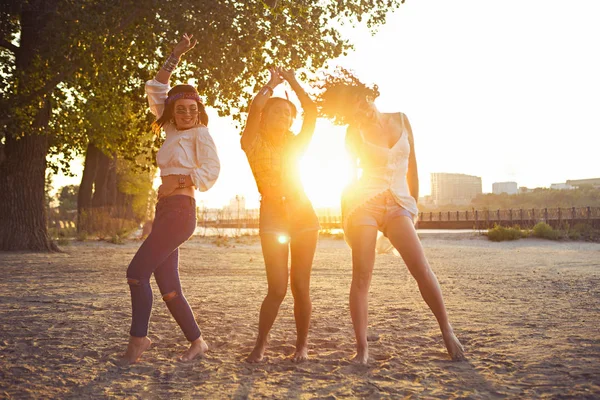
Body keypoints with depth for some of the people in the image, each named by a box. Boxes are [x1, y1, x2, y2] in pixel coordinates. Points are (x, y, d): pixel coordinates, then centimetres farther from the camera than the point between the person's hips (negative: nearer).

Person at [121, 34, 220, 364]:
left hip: (180, 210, -8)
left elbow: (211, 169, -12)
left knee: (137, 271, -13)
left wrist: (176, 182, -17)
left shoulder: (199, 133, 0)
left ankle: (138, 339, -3)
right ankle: (197, 342, 13)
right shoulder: (173, 131, 18)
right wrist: (175, 57, 19)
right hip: (165, 211, 8)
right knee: (168, 287, 5)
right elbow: (155, 90, 22)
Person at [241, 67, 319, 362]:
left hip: (303, 216, 3)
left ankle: (302, 345, 16)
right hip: (272, 219, -3)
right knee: (277, 289, -8)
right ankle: (260, 345, 11)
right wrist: (272, 83, 6)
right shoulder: (254, 144, 5)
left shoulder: (295, 145, 15)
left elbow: (312, 110, 7)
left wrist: (292, 82, 13)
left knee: (300, 287, 1)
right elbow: (254, 107, -9)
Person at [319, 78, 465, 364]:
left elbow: (412, 166, 14)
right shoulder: (354, 132, 6)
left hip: (397, 203, 1)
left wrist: (413, 205, 15)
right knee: (362, 275, -8)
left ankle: (447, 332, 0)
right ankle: (362, 348, -3)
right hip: (363, 202, -1)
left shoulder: (401, 121, 9)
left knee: (421, 268, -13)